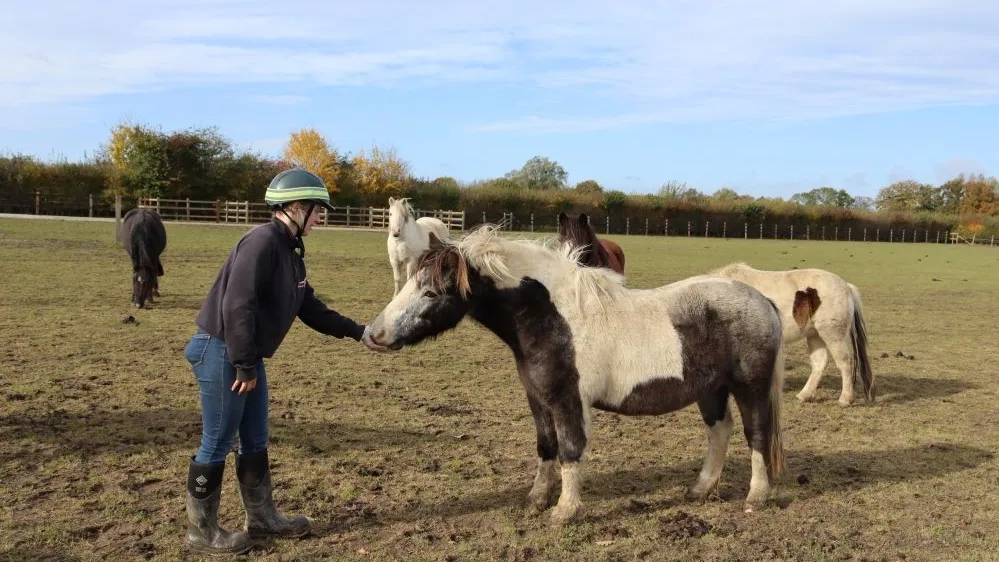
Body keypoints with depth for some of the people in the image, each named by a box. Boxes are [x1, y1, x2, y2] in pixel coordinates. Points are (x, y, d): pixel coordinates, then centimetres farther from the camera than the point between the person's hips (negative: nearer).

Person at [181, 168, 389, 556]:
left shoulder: (291, 250, 10)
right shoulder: (262, 242, -20)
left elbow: (309, 308, 17)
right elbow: (237, 306, -26)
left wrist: (358, 332, 15)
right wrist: (245, 366, -23)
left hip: (246, 356, 10)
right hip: (221, 352, -10)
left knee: (255, 440, 18)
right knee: (217, 444, 1)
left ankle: (261, 517, 32)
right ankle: (201, 531, 16)